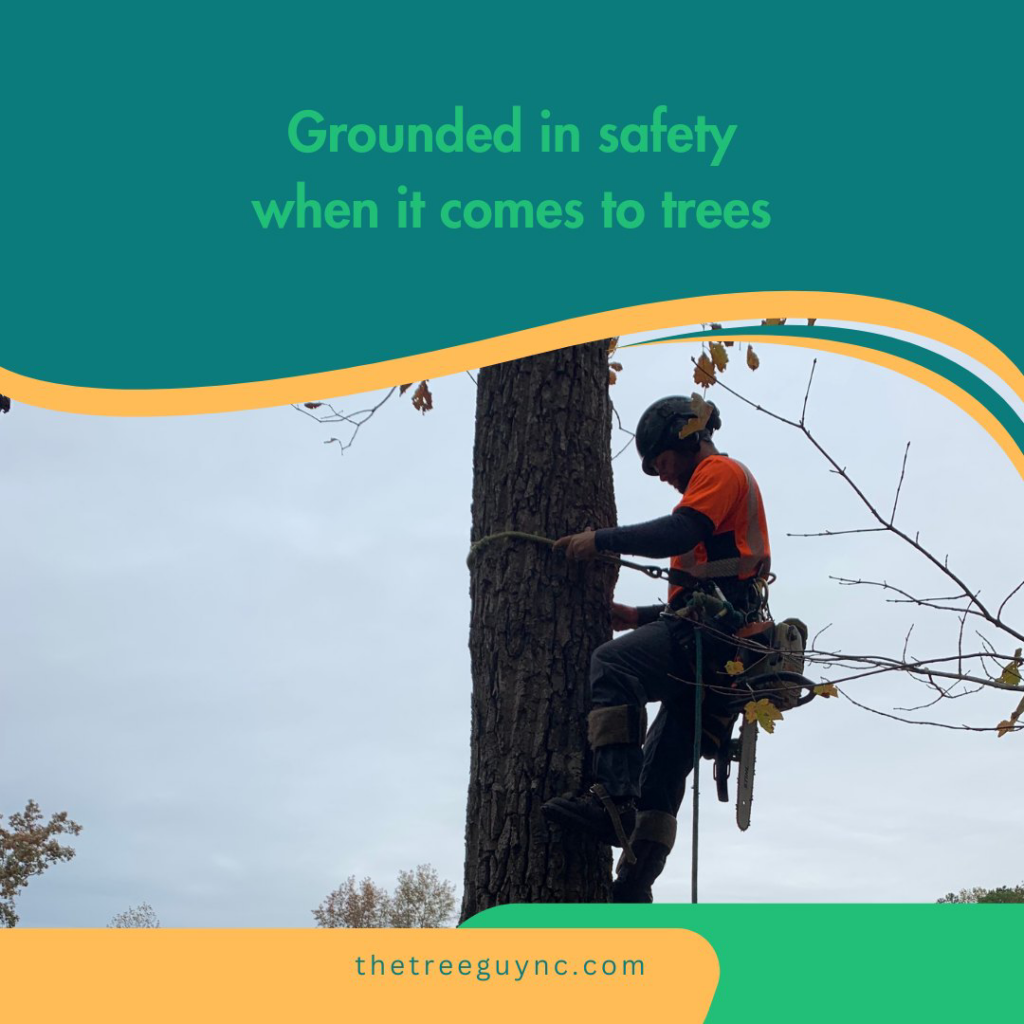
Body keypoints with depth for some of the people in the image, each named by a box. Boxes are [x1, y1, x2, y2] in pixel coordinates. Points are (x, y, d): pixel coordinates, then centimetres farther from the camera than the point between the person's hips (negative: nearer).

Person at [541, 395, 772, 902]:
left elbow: (679, 533, -16)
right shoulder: (720, 483, 34)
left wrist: (601, 540, -10)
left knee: (612, 665, -29)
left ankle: (615, 799, -39)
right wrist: (641, 617, 22)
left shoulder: (721, 471, 5)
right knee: (663, 768, 6)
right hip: (720, 648, 11)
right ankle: (632, 892, 4)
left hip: (714, 632, -11)